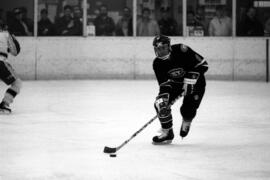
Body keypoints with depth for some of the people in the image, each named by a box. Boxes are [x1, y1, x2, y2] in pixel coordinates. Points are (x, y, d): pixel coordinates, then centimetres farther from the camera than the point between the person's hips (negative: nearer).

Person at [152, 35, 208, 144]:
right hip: (175, 83, 4)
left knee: (188, 109, -18)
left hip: (195, 83, -4)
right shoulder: (158, 63, -15)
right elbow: (164, 84, -16)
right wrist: (163, 96, -34)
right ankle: (167, 133, 2)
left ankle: (186, 122, 22)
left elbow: (202, 65, -26)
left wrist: (190, 80, -30)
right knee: (160, 104, -15)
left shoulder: (181, 51, -29)